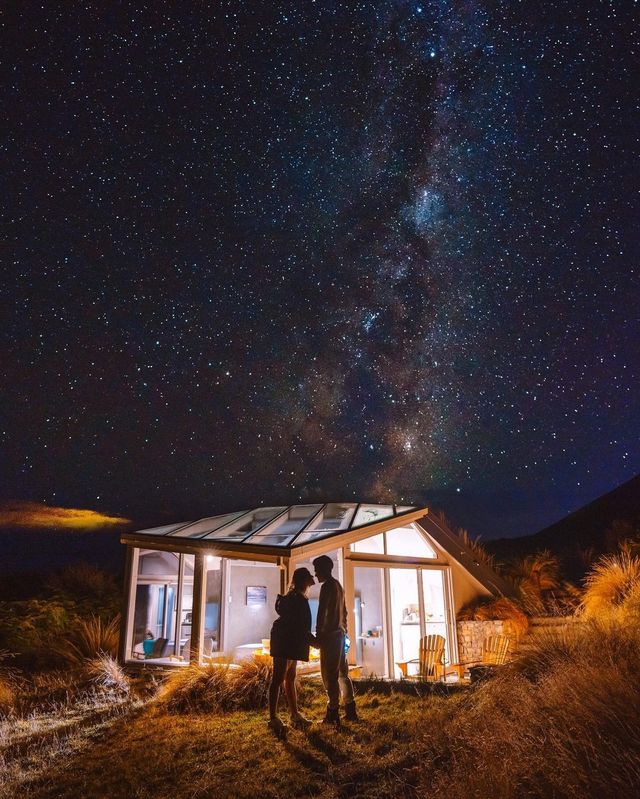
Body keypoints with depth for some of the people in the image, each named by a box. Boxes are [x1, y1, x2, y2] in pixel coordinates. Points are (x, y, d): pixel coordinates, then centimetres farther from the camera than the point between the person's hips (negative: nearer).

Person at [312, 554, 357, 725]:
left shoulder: (327, 586, -12)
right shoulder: (338, 586, 16)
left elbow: (322, 612, -19)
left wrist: (318, 634, -16)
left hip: (330, 635, -9)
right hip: (340, 634, 9)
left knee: (330, 674, -4)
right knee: (342, 673, 13)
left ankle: (333, 713, -1)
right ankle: (350, 711, 17)